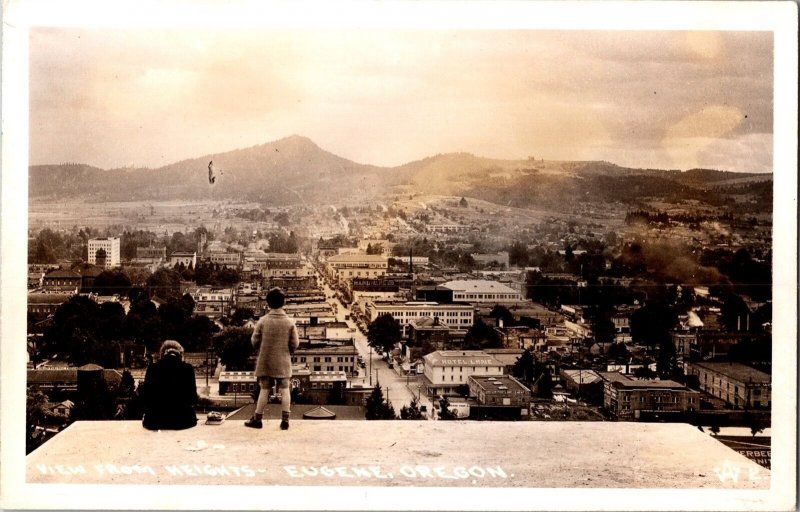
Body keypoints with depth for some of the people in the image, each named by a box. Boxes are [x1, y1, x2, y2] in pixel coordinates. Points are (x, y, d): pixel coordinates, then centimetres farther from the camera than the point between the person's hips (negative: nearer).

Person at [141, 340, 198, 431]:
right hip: (182, 420, -1)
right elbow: (193, 399, 2)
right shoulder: (187, 368, -1)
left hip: (155, 421, 1)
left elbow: (144, 399, 2)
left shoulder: (152, 368, 1)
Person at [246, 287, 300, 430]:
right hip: (283, 362, 0)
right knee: (284, 390, 7)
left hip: (265, 362, 0)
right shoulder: (289, 322, -8)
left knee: (264, 390, 9)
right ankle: (285, 420, 5)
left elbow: (255, 341, -4)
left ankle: (257, 419, 15)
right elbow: (295, 343, -5)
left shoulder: (262, 321, -9)